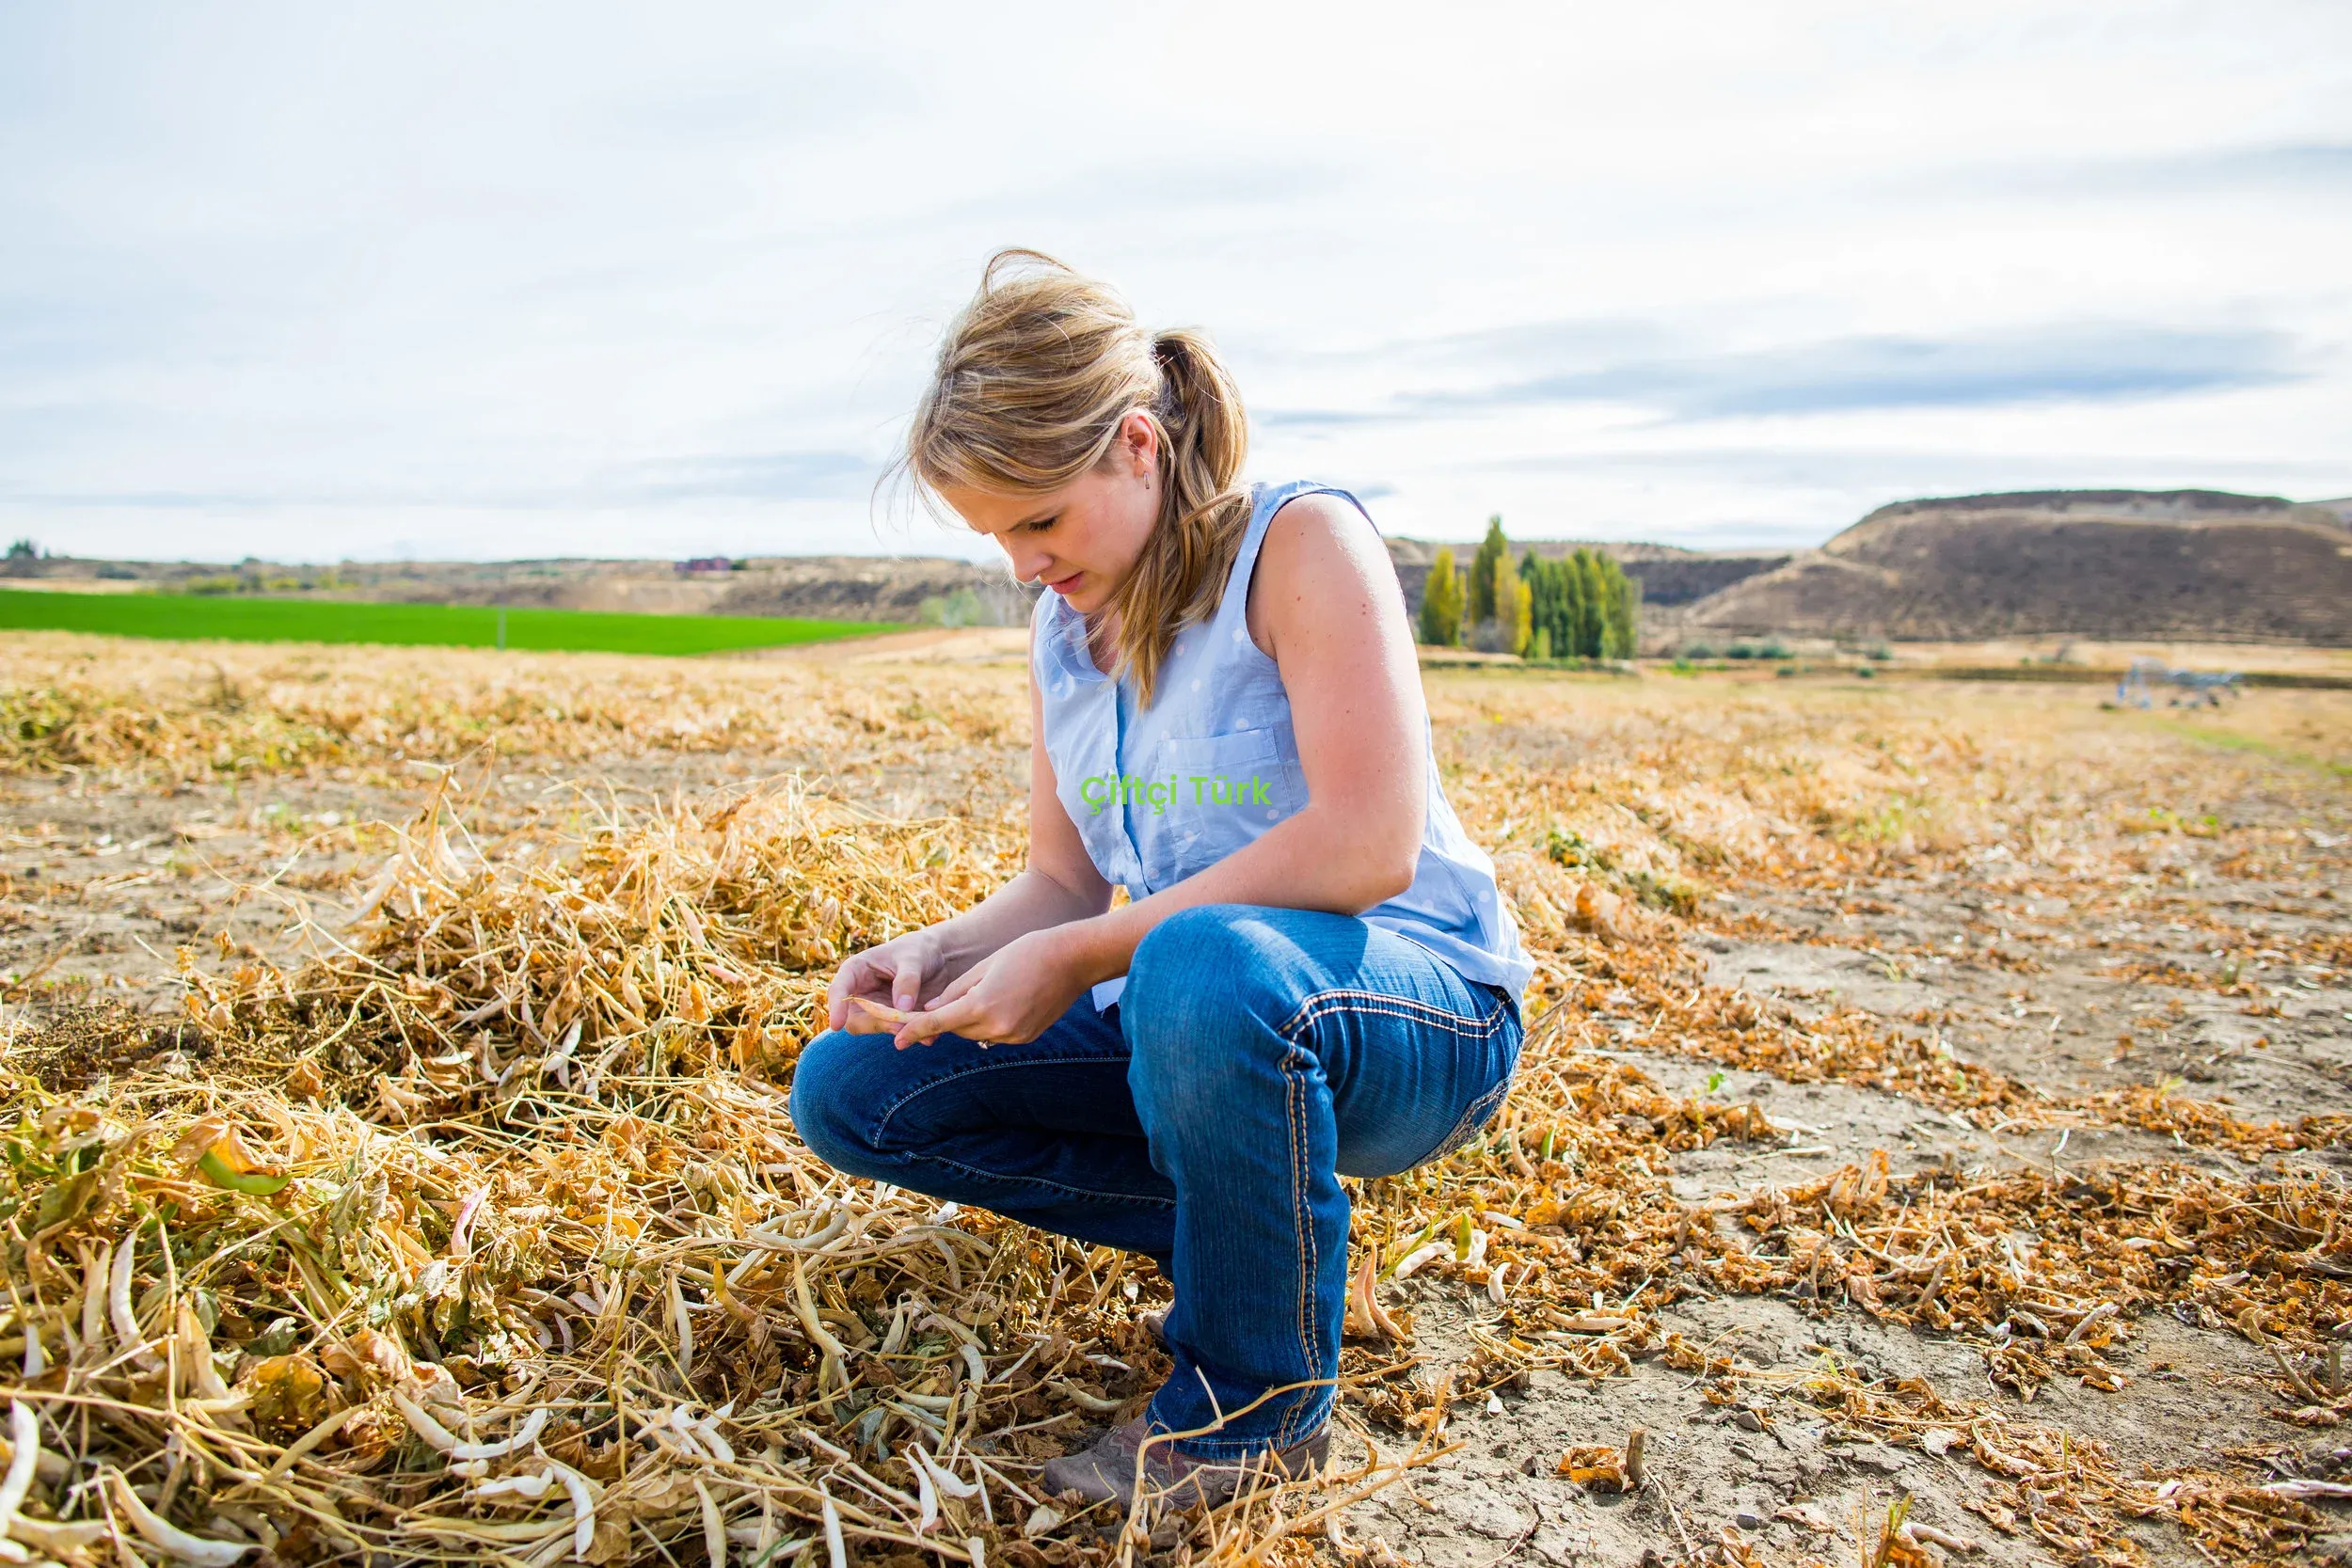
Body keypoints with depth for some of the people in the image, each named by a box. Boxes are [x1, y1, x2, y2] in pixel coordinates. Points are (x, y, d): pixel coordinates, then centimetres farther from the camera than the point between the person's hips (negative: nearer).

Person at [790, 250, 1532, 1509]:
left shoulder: (1301, 543, -15)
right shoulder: (1062, 631, 7)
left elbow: (1368, 842, -27)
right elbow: (1060, 883, 10)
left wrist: (1078, 958, -26)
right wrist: (937, 952, -12)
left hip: (1424, 1003, -7)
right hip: (1188, 1014, 8)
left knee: (1205, 967, -42)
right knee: (847, 1090, -2)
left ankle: (1259, 1400, -14)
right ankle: (1258, 1233, 0)